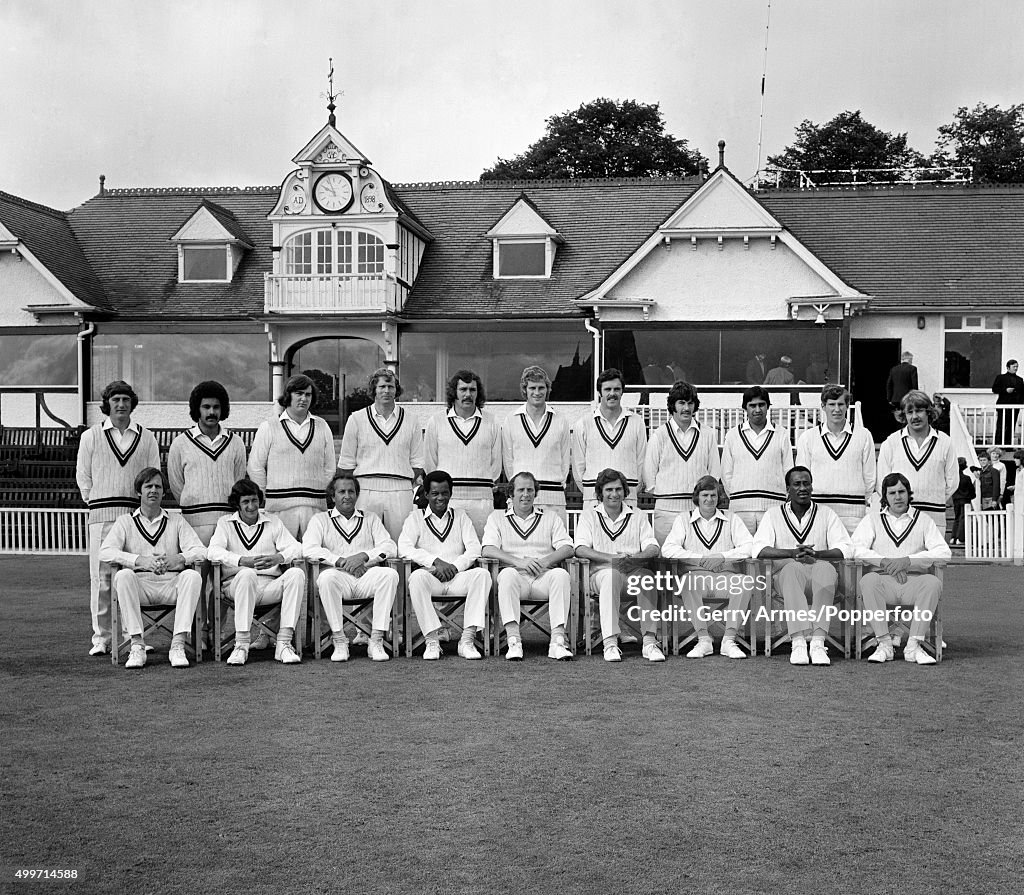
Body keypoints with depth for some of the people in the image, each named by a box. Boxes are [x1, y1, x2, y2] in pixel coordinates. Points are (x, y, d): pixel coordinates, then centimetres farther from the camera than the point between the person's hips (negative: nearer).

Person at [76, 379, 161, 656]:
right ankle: (101, 637, 4)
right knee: (101, 576, -2)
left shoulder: (146, 437, 12)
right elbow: (83, 476, 12)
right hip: (102, 517, 0)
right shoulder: (91, 436, 10)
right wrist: (97, 506, 6)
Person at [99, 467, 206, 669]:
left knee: (193, 576, -29)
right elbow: (105, 553, -5)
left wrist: (178, 558, -20)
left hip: (171, 584, 1)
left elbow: (200, 551, 3)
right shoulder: (125, 521, 13)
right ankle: (137, 646, -30)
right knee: (123, 575, -33)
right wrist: (141, 560, -22)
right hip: (139, 584, -1)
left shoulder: (176, 520, 16)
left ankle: (178, 645, -31)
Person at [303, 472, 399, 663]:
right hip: (338, 577, -2)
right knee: (327, 577, -37)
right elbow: (309, 549, -2)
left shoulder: (370, 518, 22)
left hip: (366, 577, 2)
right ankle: (339, 641, -26)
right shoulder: (320, 519, 17)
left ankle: (376, 640, -27)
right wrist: (341, 561, -13)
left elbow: (390, 547, 7)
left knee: (390, 574, -30)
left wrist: (363, 556, -11)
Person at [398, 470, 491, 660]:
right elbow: (404, 548, -3)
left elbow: (474, 548, 7)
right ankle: (432, 640, -31)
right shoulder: (416, 517, 14)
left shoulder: (460, 516, 19)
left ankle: (467, 640, -30)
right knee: (417, 577, -36)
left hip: (457, 577, 2)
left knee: (482, 574, -29)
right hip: (430, 576, -2)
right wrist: (435, 561, -15)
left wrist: (455, 566, -12)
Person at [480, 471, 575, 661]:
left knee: (561, 574, -32)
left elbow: (567, 548, 8)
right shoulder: (497, 517, 17)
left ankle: (558, 641, -37)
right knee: (507, 574, -36)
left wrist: (546, 561, -13)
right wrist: (519, 562, -15)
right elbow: (488, 550, 1)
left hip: (543, 576, 1)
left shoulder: (551, 517, 20)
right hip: (516, 575, -1)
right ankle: (513, 641, -40)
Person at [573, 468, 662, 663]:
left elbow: (653, 548, 5)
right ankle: (610, 643, -42)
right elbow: (580, 549, -2)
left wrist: (635, 558, -18)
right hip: (601, 572, -1)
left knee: (646, 576, -34)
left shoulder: (638, 517, 18)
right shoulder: (589, 516, 13)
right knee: (611, 575, -38)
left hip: (633, 569, 2)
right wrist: (611, 558, -18)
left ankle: (650, 641, -35)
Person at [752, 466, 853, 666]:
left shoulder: (826, 514, 14)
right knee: (792, 568, -36)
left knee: (825, 568, -35)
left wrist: (816, 554, -19)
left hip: (820, 571, 1)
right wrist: (792, 553, -19)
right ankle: (798, 643, -46)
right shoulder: (774, 515, 12)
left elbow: (846, 550, 0)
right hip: (787, 576, 0)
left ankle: (818, 642, -44)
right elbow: (758, 550, -3)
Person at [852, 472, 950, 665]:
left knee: (933, 583, -32)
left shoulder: (922, 519, 15)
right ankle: (884, 644, -28)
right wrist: (886, 562, -14)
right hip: (884, 580, 0)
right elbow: (857, 548, 0)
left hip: (914, 580, 0)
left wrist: (907, 561, -13)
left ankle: (913, 645, -28)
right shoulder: (873, 519, 17)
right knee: (868, 581, -33)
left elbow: (943, 552, 0)